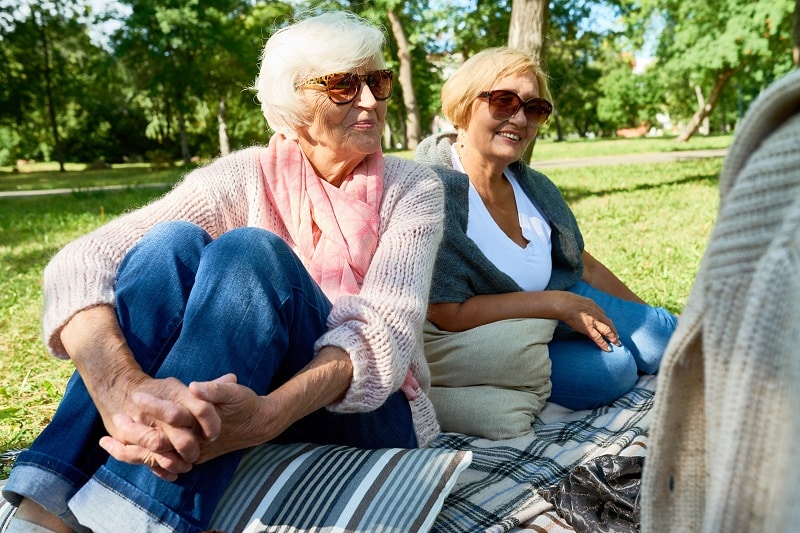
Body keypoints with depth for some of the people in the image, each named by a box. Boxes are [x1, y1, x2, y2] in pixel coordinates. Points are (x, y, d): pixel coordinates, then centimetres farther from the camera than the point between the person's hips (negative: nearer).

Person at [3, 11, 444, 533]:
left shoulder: (413, 188, -5)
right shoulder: (247, 176, -5)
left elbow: (387, 332, -21)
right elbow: (81, 263, -18)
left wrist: (266, 415, -40)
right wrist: (123, 386, -40)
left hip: (365, 410, -1)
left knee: (249, 251, -28)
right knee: (174, 243, -25)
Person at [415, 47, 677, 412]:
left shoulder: (533, 186, -1)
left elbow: (585, 267, 11)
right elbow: (448, 316, -26)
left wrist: (649, 320, 15)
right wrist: (556, 304, -21)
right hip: (484, 344, -6)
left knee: (665, 335, 0)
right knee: (611, 367, -21)